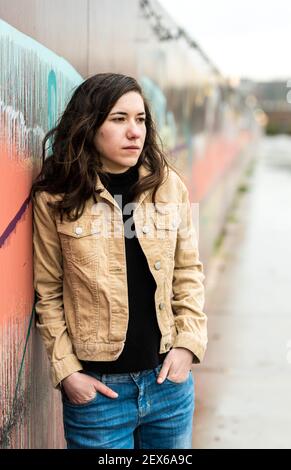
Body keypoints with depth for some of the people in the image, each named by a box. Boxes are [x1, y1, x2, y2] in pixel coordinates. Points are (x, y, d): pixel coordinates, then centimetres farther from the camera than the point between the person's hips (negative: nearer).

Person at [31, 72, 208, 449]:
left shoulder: (168, 185, 0)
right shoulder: (55, 198, -7)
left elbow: (188, 270, 6)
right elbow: (48, 292, -3)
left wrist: (189, 342, -4)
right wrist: (66, 371, -8)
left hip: (167, 377, 3)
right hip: (97, 386, -3)